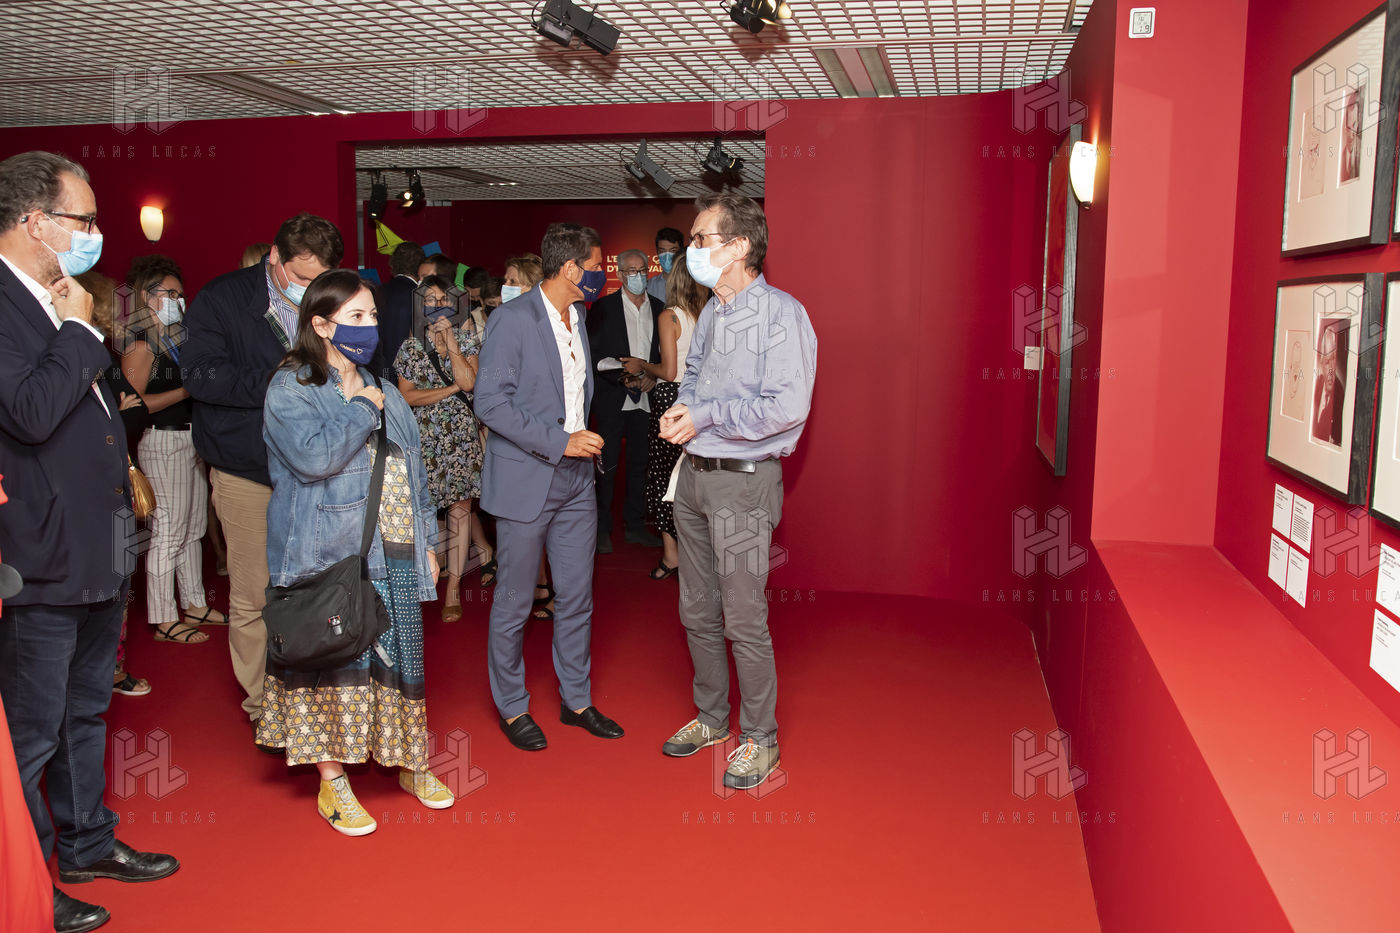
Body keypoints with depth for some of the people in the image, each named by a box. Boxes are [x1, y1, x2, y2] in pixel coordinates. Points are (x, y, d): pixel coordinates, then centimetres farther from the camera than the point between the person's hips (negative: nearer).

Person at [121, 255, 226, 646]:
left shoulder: (177, 336, 16)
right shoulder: (140, 343, -10)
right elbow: (133, 403, -18)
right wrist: (186, 391, -16)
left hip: (191, 438, 9)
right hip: (162, 442, -9)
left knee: (193, 527, 13)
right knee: (168, 531, -5)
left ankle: (195, 605, 23)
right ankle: (164, 620, 3)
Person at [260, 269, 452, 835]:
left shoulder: (383, 393, 17)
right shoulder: (290, 389, -4)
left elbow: (412, 471, 19)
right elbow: (312, 456, -23)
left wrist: (427, 542, 16)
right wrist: (360, 408, -12)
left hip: (395, 554, 6)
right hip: (331, 554, -5)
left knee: (399, 656, 10)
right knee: (336, 659, -2)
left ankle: (408, 762, 25)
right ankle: (332, 784, 12)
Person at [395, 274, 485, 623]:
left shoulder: (466, 338, 5)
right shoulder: (412, 346, 5)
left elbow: (468, 381, -10)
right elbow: (407, 395, -2)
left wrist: (451, 340, -10)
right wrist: (451, 390, -8)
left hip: (461, 431, 0)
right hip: (426, 434, 0)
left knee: (460, 504, -3)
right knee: (428, 505, -7)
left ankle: (454, 588, 2)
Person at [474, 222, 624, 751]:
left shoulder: (576, 320, 13)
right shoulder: (512, 320, -12)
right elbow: (490, 402, -18)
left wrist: (585, 440, 13)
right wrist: (558, 442, -19)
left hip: (575, 480, 7)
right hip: (525, 482, -7)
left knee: (577, 599, 12)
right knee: (512, 604, 5)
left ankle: (575, 699, 26)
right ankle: (511, 707, 21)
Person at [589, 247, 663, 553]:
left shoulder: (659, 309, 10)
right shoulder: (603, 307, -1)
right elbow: (595, 353, -5)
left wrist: (652, 377, -4)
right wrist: (623, 378, -14)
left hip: (646, 398, 4)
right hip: (613, 398, -4)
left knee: (639, 463, 9)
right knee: (607, 464, -1)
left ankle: (634, 525, 20)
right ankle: (602, 529, 8)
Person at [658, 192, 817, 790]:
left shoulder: (781, 314, -14)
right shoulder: (709, 315, 12)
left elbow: (788, 406, -22)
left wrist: (705, 417, -16)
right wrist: (680, 409, 2)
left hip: (743, 480, -8)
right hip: (694, 472, 8)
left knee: (745, 621, -1)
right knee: (697, 611, 16)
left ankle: (760, 739, 17)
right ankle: (711, 717, 33)